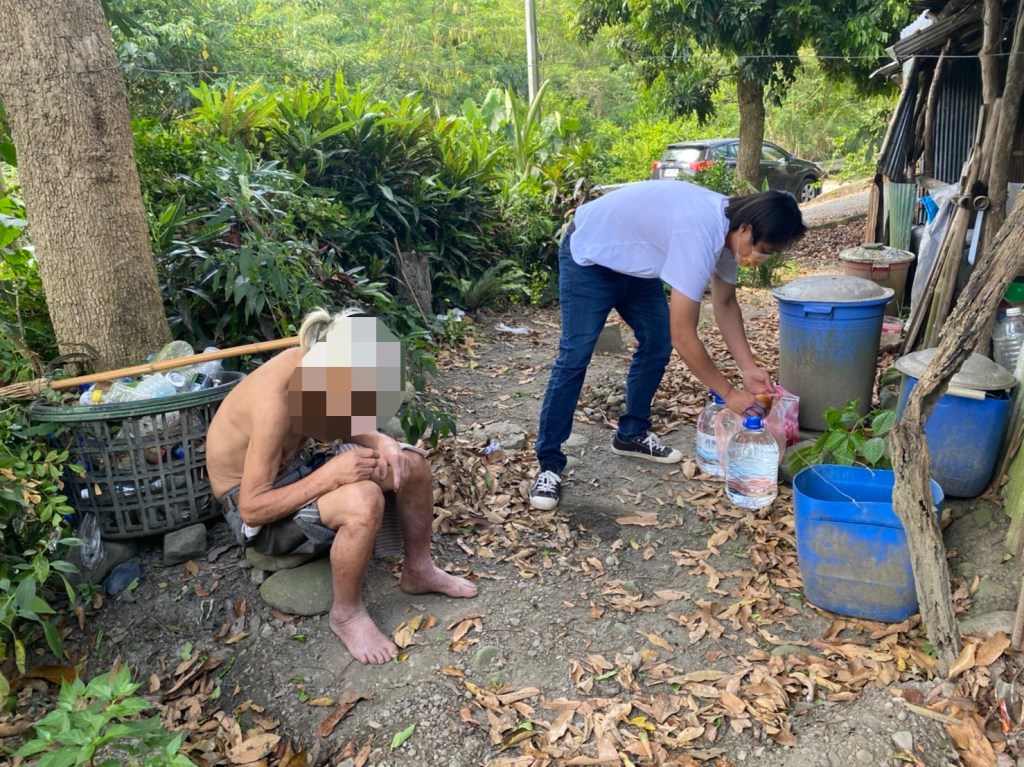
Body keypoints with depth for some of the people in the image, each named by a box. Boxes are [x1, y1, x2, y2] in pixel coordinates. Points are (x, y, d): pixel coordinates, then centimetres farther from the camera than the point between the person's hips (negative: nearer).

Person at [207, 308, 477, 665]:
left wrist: (381, 442, -16)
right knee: (363, 501, -35)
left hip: (300, 464, 8)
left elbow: (344, 426, 5)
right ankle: (346, 614, -9)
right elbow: (252, 508, -31)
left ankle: (418, 571, 17)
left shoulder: (311, 362, -13)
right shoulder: (275, 402, -36)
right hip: (259, 508, -8)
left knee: (411, 464, -3)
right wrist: (330, 474, -35)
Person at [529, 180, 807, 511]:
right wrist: (729, 393, -23)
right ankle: (549, 464, -7)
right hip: (590, 256, -9)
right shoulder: (699, 233, -37)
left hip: (635, 261, 9)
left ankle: (631, 433, 23)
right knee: (575, 356, -13)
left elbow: (725, 303, 4)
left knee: (656, 345, 6)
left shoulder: (728, 224, -9)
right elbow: (684, 338, -34)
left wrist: (749, 368, -3)